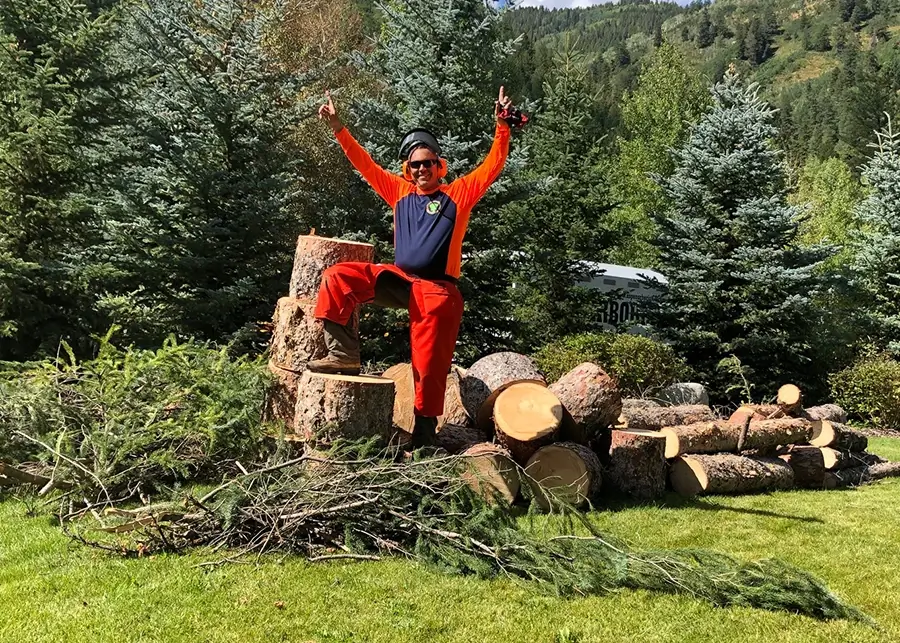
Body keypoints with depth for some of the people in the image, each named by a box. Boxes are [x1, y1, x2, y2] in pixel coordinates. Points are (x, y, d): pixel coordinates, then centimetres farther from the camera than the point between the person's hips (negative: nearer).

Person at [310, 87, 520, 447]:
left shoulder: (458, 194, 3)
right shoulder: (400, 192, 12)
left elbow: (492, 166, -3)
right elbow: (365, 164, 13)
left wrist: (502, 128, -14)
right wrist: (338, 128, 8)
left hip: (437, 291, -3)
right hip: (399, 280, 4)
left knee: (429, 367, -7)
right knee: (338, 278, -14)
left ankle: (424, 431, 6)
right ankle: (344, 355, -16)